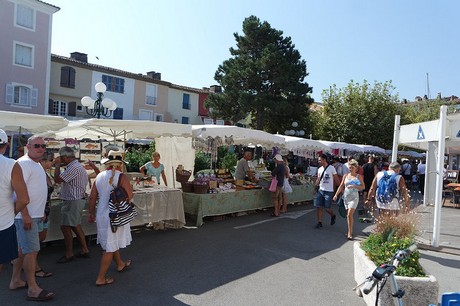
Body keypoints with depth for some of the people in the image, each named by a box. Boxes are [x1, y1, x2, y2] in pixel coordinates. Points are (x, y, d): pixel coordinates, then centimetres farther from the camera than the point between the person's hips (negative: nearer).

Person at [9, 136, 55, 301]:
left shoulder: (36, 164, 16)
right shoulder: (24, 163, -15)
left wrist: (40, 212, 23)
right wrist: (25, 215, -24)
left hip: (33, 214, 10)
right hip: (26, 216, -10)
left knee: (22, 249, 17)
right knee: (31, 250, -6)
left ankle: (15, 280, 30)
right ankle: (32, 289, 2)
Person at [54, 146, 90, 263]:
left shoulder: (74, 168, -20)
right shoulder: (77, 166, 15)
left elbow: (57, 180, -20)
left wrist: (57, 165, -11)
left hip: (73, 201, -11)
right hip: (77, 200, 11)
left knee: (65, 227, -2)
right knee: (76, 226, 16)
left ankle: (69, 254, 9)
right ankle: (84, 250, 22)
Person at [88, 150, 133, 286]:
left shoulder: (99, 176, 2)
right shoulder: (121, 177, -15)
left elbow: (92, 197, 6)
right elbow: (129, 196, -18)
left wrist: (91, 213, 16)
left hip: (101, 215, 7)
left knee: (113, 243, 24)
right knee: (110, 248, 4)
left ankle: (120, 264, 45)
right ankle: (101, 278, 8)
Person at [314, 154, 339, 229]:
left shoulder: (331, 168, -8)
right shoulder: (319, 169, 8)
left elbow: (336, 179, -5)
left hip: (329, 191, -5)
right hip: (320, 190, 5)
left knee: (327, 208, -1)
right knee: (318, 207, 1)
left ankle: (333, 216, 30)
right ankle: (320, 222, 11)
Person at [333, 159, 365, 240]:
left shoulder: (359, 176, 1)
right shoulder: (345, 176, 9)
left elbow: (363, 186, 0)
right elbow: (341, 186, 12)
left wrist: (354, 186, -15)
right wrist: (336, 194, 4)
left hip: (354, 197, -4)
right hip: (346, 197, 4)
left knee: (350, 214, -14)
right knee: (348, 215, 10)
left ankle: (349, 233, -8)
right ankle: (350, 231, 22)